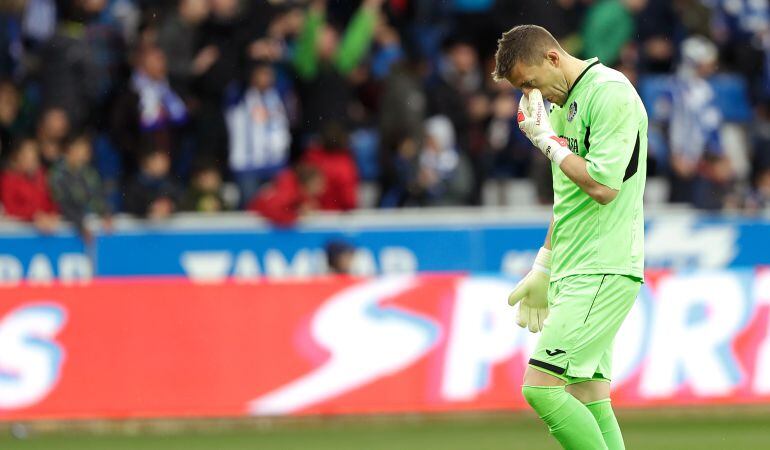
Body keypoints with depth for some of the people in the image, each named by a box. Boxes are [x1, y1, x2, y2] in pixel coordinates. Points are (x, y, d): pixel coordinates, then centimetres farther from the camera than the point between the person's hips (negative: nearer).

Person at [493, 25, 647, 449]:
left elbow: (602, 187, -21)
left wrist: (547, 139, -11)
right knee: (589, 399, 5)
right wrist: (542, 270, 27)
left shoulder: (611, 93, -12)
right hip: (576, 273, 10)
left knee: (540, 387, -16)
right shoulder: (565, 103, 18)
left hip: (603, 271, -10)